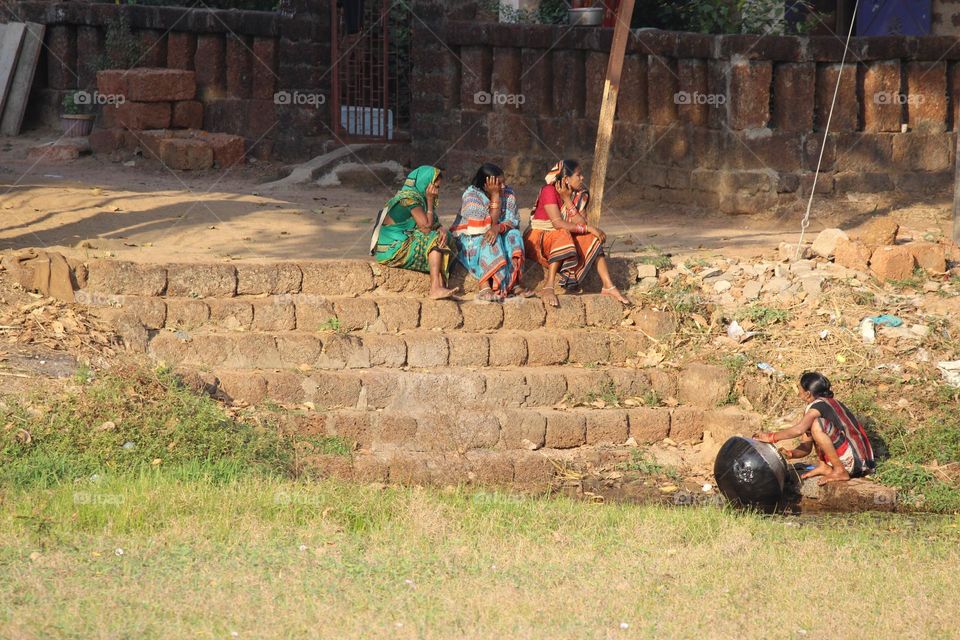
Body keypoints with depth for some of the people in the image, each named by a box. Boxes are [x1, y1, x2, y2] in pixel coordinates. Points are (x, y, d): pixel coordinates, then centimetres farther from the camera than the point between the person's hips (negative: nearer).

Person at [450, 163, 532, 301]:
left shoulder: (508, 193, -3)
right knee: (491, 241, -34)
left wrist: (498, 228, -33)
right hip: (468, 240, -5)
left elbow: (513, 221, -11)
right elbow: (490, 223, -26)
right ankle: (484, 288, -42)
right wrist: (495, 195, -25)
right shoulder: (471, 195, -20)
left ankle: (514, 283, -27)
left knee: (513, 235, -22)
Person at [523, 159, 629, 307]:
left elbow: (581, 223, -12)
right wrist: (588, 228, -25)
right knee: (563, 235, -36)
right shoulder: (549, 191, -18)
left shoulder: (580, 194, 3)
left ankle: (608, 286, -16)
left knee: (591, 240, -13)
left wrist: (567, 200, -19)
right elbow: (558, 223, -27)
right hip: (538, 238, -7)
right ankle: (548, 287, -42)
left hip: (565, 239, 7)